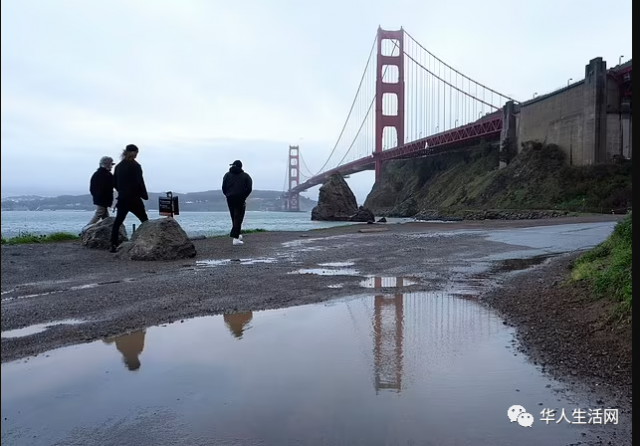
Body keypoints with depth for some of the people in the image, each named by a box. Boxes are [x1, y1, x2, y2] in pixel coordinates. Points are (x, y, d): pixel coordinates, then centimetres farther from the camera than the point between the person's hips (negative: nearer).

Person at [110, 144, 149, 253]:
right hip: (134, 199, -5)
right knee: (145, 221, 5)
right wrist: (144, 195, -1)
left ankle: (114, 245, 4)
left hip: (122, 198, 6)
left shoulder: (119, 166, 8)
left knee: (118, 222, 8)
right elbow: (139, 183, -12)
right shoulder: (135, 166, -10)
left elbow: (114, 183, 11)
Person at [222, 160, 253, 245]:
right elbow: (249, 188, -5)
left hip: (230, 199, 3)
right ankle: (235, 237, -13)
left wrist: (228, 195, 11)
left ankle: (237, 234, 25)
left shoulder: (227, 175, 8)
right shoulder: (246, 176, 3)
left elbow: (223, 188, 1)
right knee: (238, 218, -4)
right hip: (241, 199, -3)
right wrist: (244, 196, 7)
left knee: (234, 217, 17)